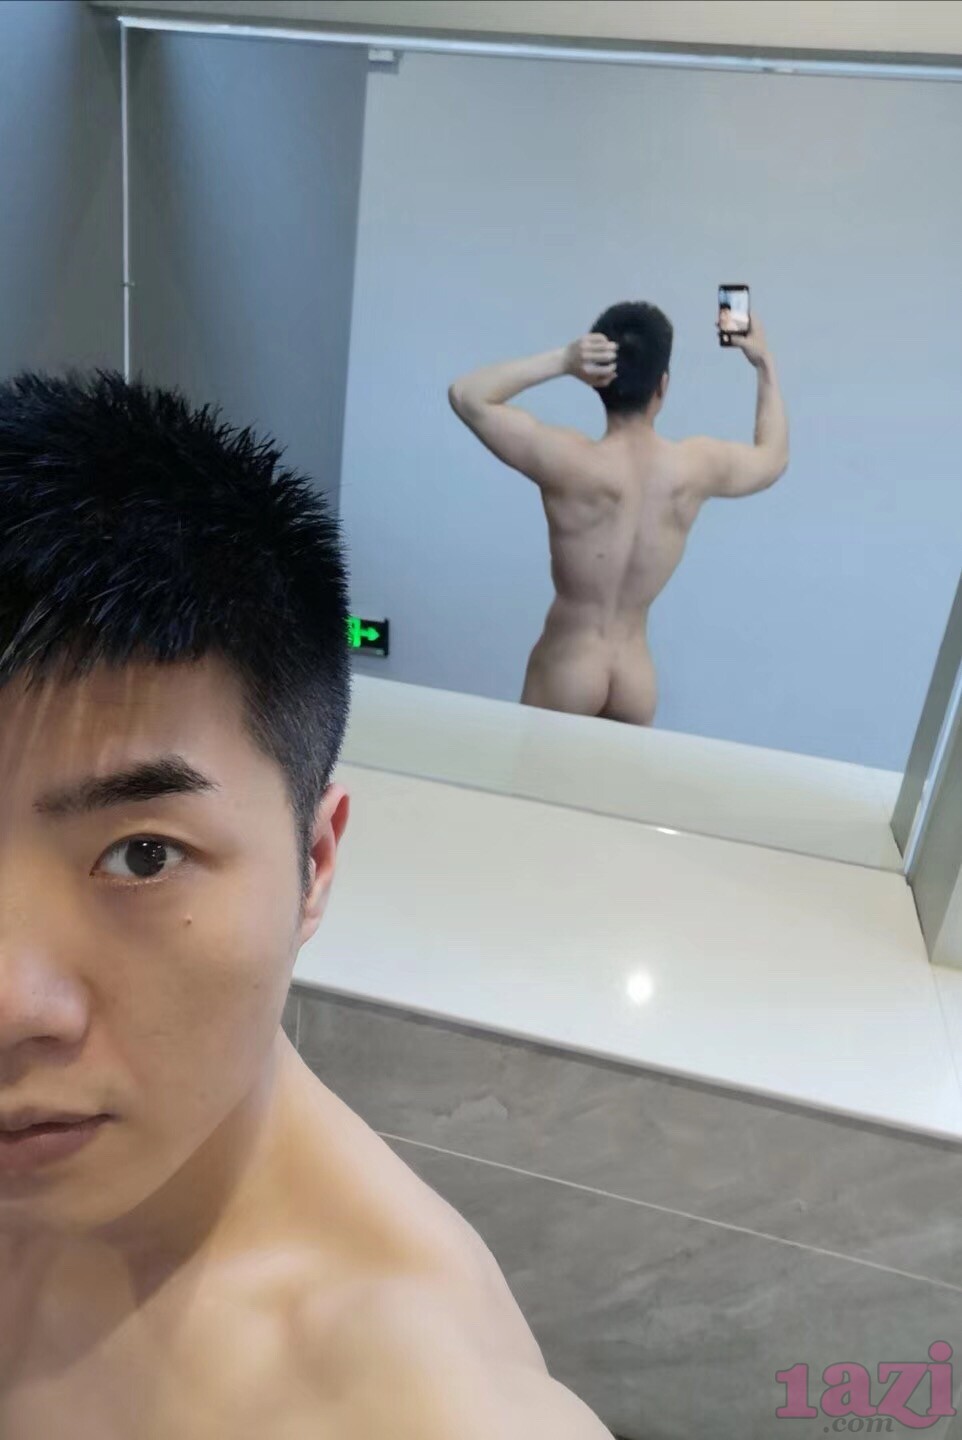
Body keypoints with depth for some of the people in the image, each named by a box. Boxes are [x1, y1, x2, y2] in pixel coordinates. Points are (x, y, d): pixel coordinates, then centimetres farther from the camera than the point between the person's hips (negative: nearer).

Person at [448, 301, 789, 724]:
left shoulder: (569, 462, -20)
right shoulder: (697, 467, -8)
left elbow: (466, 395, -11)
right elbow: (774, 457, 15)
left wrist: (561, 360, -18)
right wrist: (764, 363, 23)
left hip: (564, 678, -3)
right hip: (638, 682, 4)